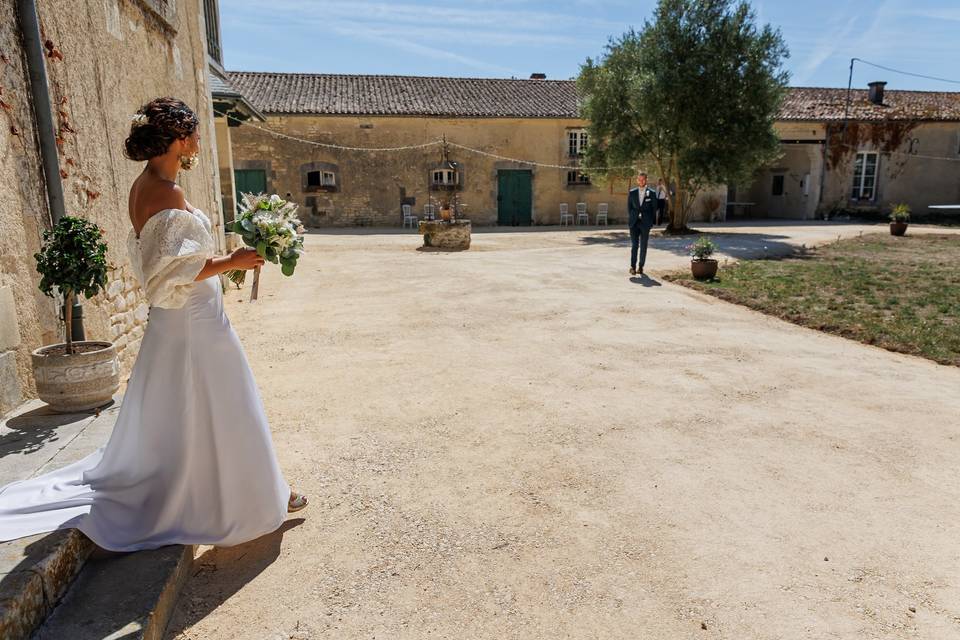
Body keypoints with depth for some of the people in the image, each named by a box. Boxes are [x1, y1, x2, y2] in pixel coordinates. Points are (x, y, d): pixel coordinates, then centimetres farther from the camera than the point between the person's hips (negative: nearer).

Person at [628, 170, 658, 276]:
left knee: (643, 246, 4)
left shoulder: (652, 193, 3)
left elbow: (654, 209, 6)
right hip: (634, 222, 0)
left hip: (645, 223, 0)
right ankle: (633, 266, -11)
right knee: (634, 245, -8)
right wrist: (630, 219, 7)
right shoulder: (632, 192, 7)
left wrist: (651, 222, 3)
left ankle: (641, 266, 11)